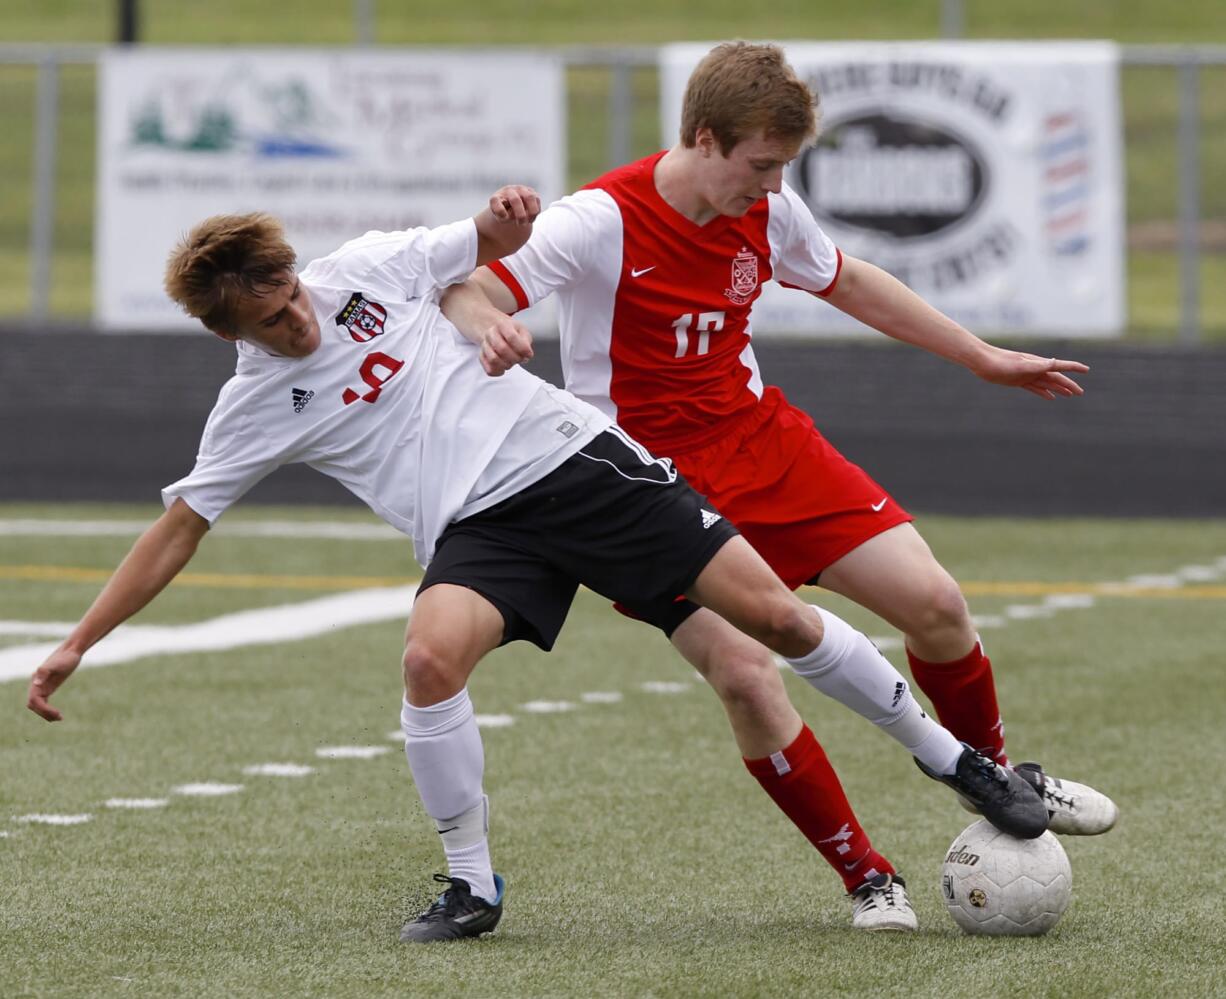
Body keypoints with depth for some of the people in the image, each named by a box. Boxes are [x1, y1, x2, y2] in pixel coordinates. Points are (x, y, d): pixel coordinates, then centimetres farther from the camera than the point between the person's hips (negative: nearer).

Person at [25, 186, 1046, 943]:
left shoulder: (369, 267, 1)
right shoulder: (251, 412, 1)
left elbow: (494, 244, 16)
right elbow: (178, 530, 6)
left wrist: (507, 217, -9)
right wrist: (76, 645, 2)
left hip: (569, 454, 1)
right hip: (477, 528, 0)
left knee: (777, 615, -7)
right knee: (431, 657, -32)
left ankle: (950, 756, 12)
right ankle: (473, 886, -12)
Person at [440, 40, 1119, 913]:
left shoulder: (767, 210, -2)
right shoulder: (603, 222, -21)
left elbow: (847, 282, 17)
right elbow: (465, 295, -25)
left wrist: (985, 359, 21)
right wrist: (490, 334, -50)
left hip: (760, 438, 5)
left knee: (933, 601, -4)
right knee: (741, 668, -23)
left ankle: (997, 778, 25)